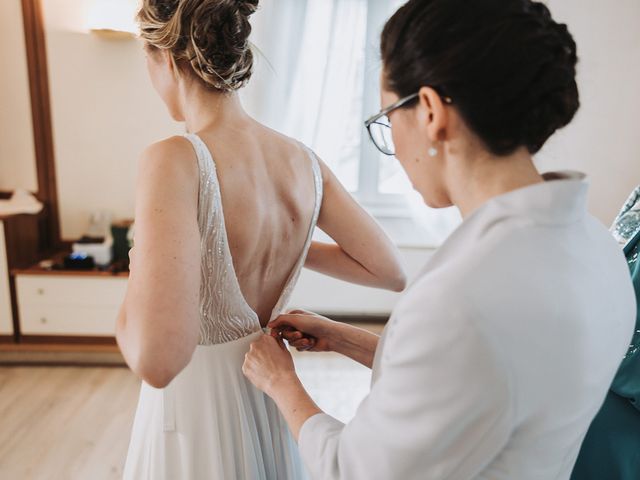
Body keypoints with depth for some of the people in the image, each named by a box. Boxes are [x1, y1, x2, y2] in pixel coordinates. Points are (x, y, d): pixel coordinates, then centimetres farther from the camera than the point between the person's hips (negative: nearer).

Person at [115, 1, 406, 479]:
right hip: (267, 396, 5)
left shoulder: (176, 160, -27)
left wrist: (138, 272, -15)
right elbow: (391, 271, -3)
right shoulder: (303, 160, -9)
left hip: (196, 406, -4)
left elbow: (158, 359, -35)